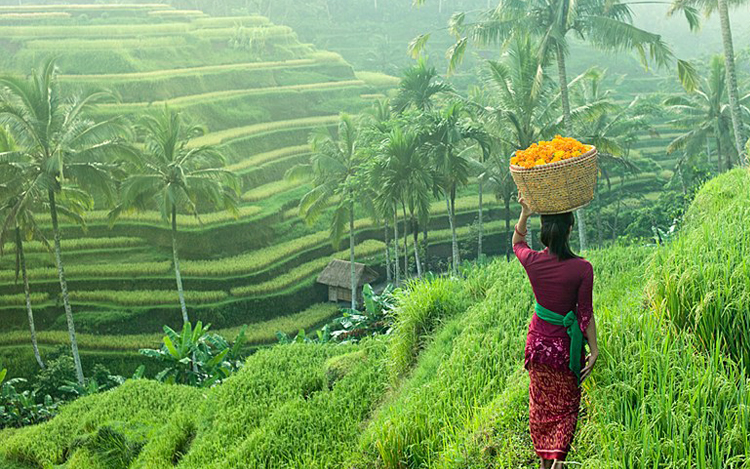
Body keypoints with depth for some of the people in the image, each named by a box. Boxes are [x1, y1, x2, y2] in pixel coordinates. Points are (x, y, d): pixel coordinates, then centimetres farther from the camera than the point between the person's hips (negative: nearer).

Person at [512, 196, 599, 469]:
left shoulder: (532, 261, -11)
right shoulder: (582, 268, -17)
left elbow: (517, 243, 14)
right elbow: (585, 313, -11)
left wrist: (524, 214, 2)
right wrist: (593, 349, -2)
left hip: (538, 342, 2)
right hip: (566, 345, -2)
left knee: (541, 405, 18)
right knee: (566, 406, 15)